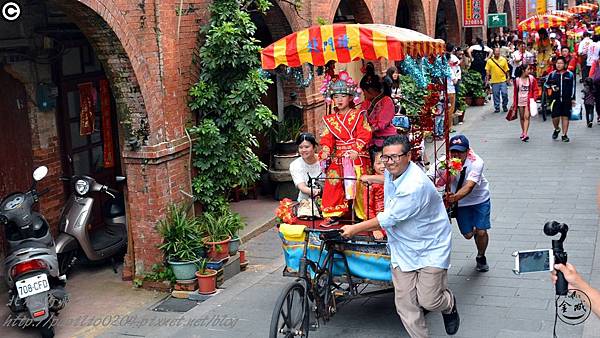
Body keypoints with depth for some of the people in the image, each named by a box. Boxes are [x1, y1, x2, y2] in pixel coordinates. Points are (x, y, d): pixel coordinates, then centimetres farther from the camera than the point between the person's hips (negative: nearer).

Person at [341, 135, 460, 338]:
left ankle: (449, 304, 29)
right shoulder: (391, 172, -1)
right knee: (405, 304, 1)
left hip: (430, 249, -7)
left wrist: (354, 229, -16)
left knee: (429, 301, -6)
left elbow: (389, 219, -24)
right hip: (402, 249, 7)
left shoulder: (415, 185, -29)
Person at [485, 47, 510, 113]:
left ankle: (505, 106, 17)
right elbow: (487, 71, 1)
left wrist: (508, 77, 4)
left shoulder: (503, 60, 4)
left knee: (505, 94, -2)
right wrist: (487, 79, -3)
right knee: (496, 95, 4)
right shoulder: (489, 61, 0)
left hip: (503, 80, 1)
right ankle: (497, 108, 15)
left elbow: (506, 70, 7)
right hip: (494, 81, -1)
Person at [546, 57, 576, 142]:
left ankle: (564, 135, 12)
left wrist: (573, 99, 6)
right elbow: (546, 84, 17)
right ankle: (556, 129, 24)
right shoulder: (552, 74, 6)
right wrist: (551, 86, -5)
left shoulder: (570, 74, 5)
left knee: (565, 117, 2)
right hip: (555, 99, 0)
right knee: (555, 117, -7)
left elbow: (573, 87, 9)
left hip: (567, 99, 0)